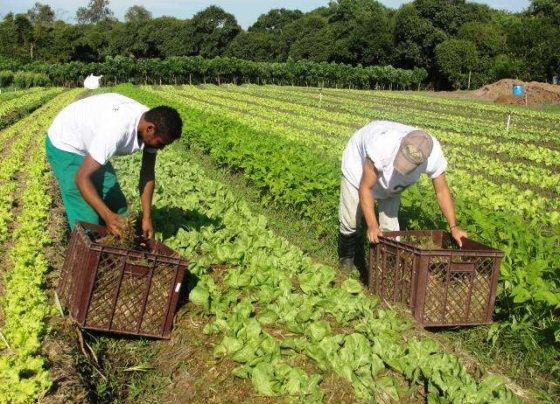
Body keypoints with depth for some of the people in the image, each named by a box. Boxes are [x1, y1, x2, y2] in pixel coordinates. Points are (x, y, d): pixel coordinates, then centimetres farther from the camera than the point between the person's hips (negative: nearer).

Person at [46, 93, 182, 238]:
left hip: (92, 144, 8)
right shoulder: (116, 130, -41)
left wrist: (147, 217, -12)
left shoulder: (151, 122, -17)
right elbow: (82, 178, -37)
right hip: (64, 145, -8)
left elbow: (148, 174, -7)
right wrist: (108, 216, -46)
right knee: (86, 217, -13)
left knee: (117, 205, 9)